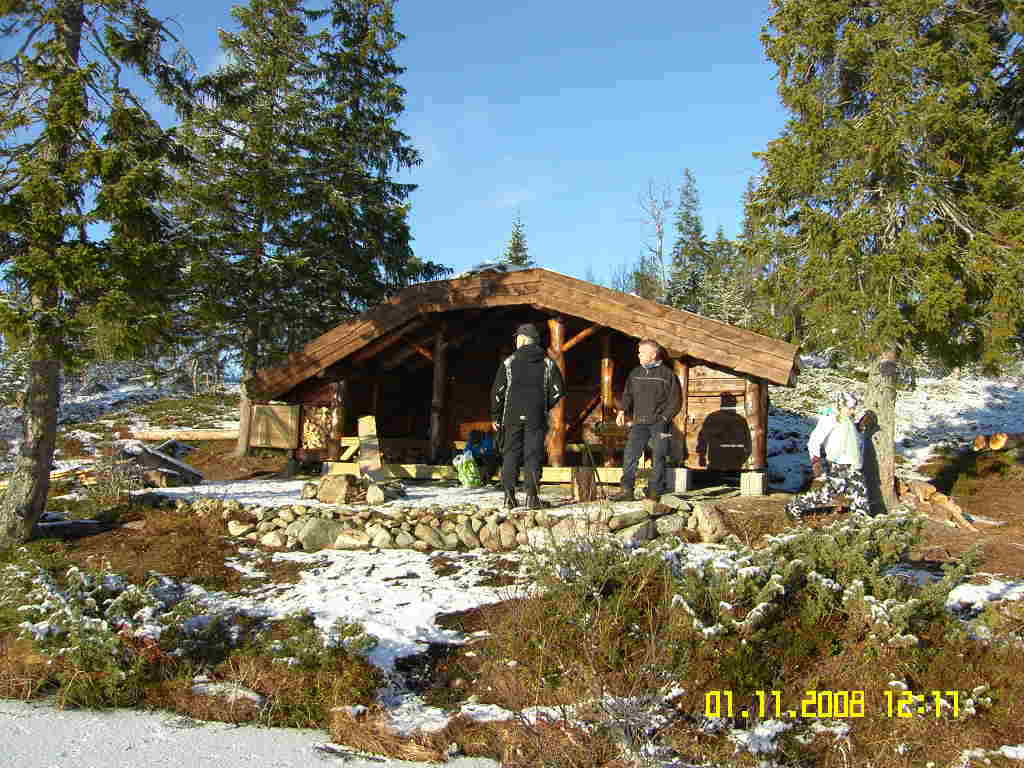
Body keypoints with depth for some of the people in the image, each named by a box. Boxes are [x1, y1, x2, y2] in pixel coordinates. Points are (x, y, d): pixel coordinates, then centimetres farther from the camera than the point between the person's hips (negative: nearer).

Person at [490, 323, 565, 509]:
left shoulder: (509, 362, 0)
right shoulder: (547, 363, 5)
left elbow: (497, 391, -1)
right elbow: (558, 390, 1)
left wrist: (495, 416, 7)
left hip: (512, 416, 0)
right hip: (536, 417, 1)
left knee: (510, 454, 7)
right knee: (533, 455, 2)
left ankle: (509, 496, 4)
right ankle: (532, 496, -3)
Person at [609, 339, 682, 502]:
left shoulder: (666, 374, -2)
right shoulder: (635, 373, 12)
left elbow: (676, 399, -2)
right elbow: (628, 394, 19)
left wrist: (664, 418, -11)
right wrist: (622, 410, 2)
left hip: (659, 423, -4)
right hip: (639, 423, 4)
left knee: (658, 458, 2)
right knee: (630, 455, -6)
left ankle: (654, 491, 12)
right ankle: (626, 490, -4)